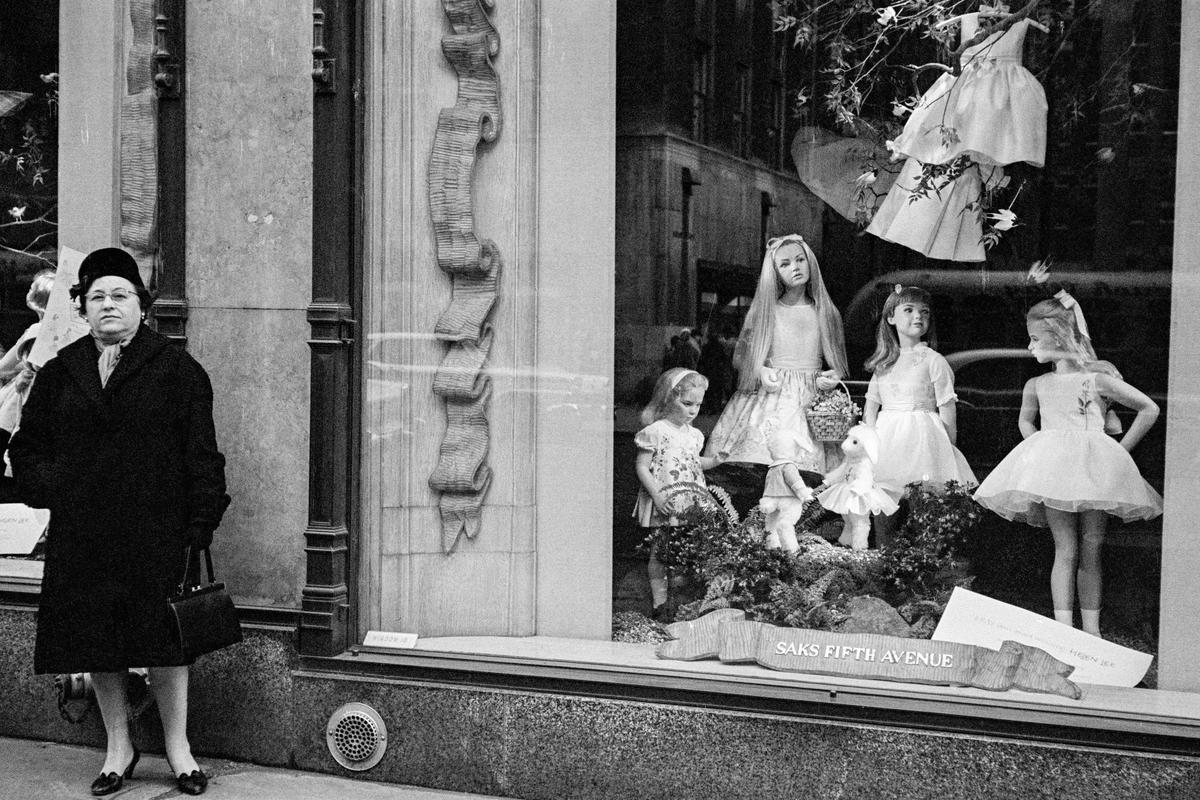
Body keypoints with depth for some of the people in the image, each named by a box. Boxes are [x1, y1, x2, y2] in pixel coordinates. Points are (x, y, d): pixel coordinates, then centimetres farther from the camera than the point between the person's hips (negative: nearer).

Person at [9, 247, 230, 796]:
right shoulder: (58, 374, 11)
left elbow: (201, 455, -4)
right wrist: (46, 488, 2)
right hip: (81, 539, 4)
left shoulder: (177, 370, 0)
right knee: (96, 644, 9)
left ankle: (178, 746, 19)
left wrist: (198, 526, -10)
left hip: (156, 534, -3)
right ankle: (119, 747, 25)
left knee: (162, 640, 3)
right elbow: (28, 446, 20)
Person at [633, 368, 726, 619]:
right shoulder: (655, 432, -12)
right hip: (663, 506, -6)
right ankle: (660, 602, 11)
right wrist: (657, 496, -19)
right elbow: (642, 467, -11)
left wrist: (713, 461, 4)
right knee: (660, 552, 1)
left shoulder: (694, 435, 9)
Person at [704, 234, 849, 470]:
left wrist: (834, 376, -5)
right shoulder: (763, 311, 4)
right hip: (768, 399, -1)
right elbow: (739, 356, 10)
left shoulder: (826, 314, 8)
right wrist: (760, 371, -9)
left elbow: (838, 364, 16)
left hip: (810, 404, 1)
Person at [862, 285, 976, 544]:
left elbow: (947, 410, -4)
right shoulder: (883, 363, 11)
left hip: (923, 435, -4)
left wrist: (947, 448, -6)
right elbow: (871, 405, 14)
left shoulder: (933, 360, -3)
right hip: (887, 436, 4)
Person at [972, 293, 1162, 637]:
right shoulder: (1036, 386, 15)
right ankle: (1064, 629, -8)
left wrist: (1120, 451, 6)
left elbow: (1150, 409, 11)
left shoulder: (1097, 379, 6)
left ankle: (1092, 632, 7)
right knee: (1066, 549, -7)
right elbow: (1026, 421, 35)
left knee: (1091, 551, 1)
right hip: (1053, 468, 1)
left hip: (1096, 469, -1)